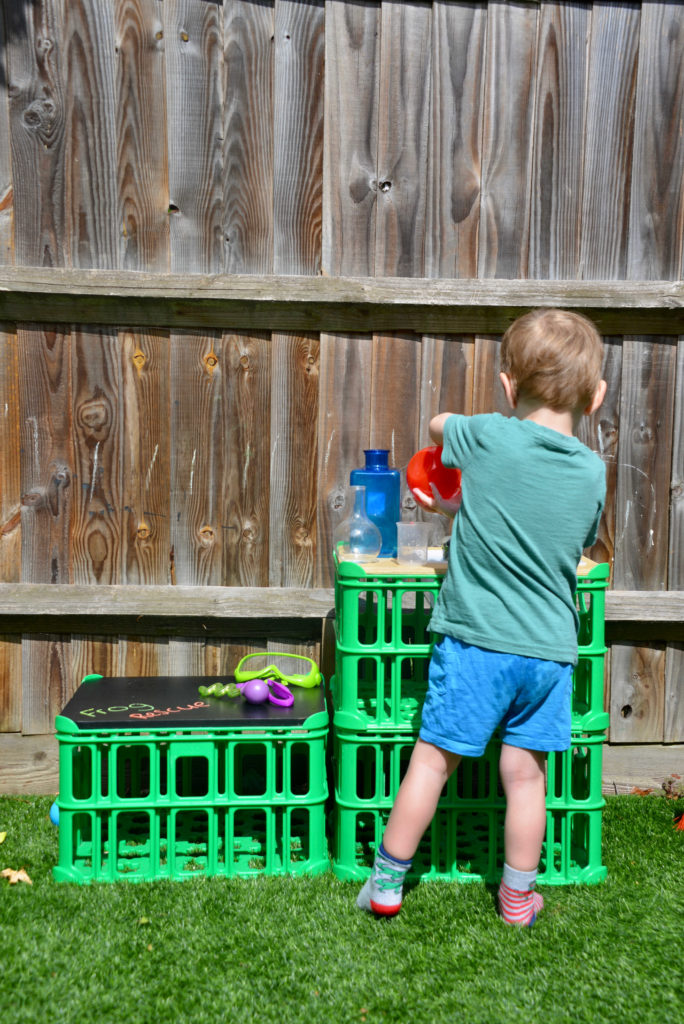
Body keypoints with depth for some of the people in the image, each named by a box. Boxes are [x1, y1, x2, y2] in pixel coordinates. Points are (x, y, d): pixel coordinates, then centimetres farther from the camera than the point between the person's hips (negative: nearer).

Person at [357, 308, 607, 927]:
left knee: (433, 759, 8)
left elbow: (438, 424, 12)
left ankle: (387, 883, 22)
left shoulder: (488, 437, -9)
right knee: (525, 774, 13)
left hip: (476, 641, -3)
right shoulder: (593, 472, 1)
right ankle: (518, 898, 28)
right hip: (551, 647, 3)